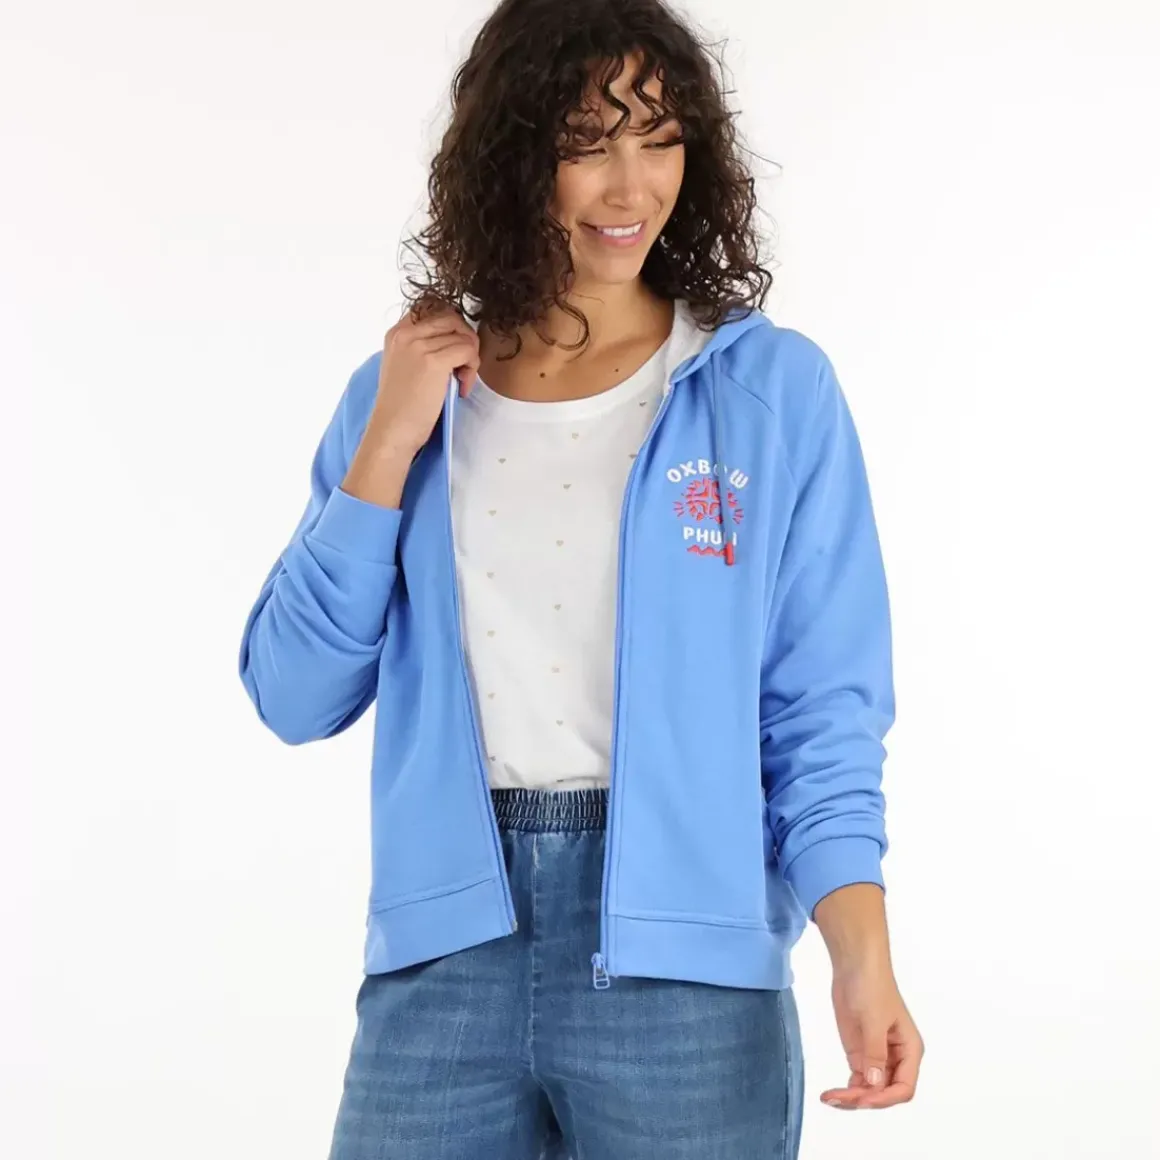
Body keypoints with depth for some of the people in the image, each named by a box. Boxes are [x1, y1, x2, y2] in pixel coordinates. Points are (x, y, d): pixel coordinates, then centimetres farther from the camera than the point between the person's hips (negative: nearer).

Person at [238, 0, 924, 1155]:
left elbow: (823, 713, -3)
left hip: (683, 968, -2)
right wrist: (391, 446, -7)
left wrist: (861, 959, -16)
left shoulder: (774, 390, -2)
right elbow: (295, 698, 2)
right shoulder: (403, 390, 6)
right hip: (443, 954, 2)